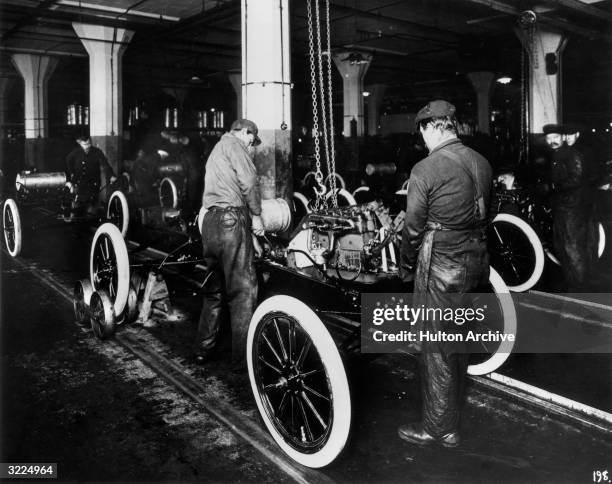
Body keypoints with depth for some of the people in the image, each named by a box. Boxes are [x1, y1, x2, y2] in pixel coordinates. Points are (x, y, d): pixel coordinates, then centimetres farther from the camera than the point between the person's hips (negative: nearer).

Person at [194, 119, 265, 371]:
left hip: (210, 221, 9)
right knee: (243, 290, -6)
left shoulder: (215, 151, 29)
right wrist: (256, 215, -4)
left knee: (214, 289, 15)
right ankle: (243, 358, -3)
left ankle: (203, 350, 21)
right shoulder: (234, 144, 0)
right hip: (231, 220, -9)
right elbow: (249, 182, -13)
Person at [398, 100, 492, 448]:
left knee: (437, 349, 5)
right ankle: (454, 409, 38)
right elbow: (483, 214, 11)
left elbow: (413, 227, -12)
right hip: (476, 262, 7)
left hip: (441, 267, -7)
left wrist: (407, 268, 2)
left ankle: (440, 429, 18)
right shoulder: (482, 163, 5)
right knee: (459, 339, 21)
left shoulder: (426, 170, -15)